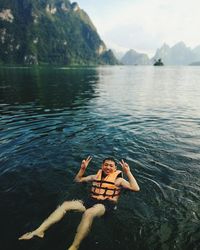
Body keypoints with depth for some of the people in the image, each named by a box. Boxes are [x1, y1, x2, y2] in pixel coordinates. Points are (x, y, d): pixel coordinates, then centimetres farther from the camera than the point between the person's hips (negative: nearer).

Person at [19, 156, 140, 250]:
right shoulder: (96, 176, 17)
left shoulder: (118, 179, 3)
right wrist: (83, 168, 9)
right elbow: (78, 180, 24)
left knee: (88, 213, -40)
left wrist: (128, 172, -16)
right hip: (91, 201, 6)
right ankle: (39, 231, -16)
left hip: (106, 205, -5)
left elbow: (136, 188, -10)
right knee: (65, 205, -14)